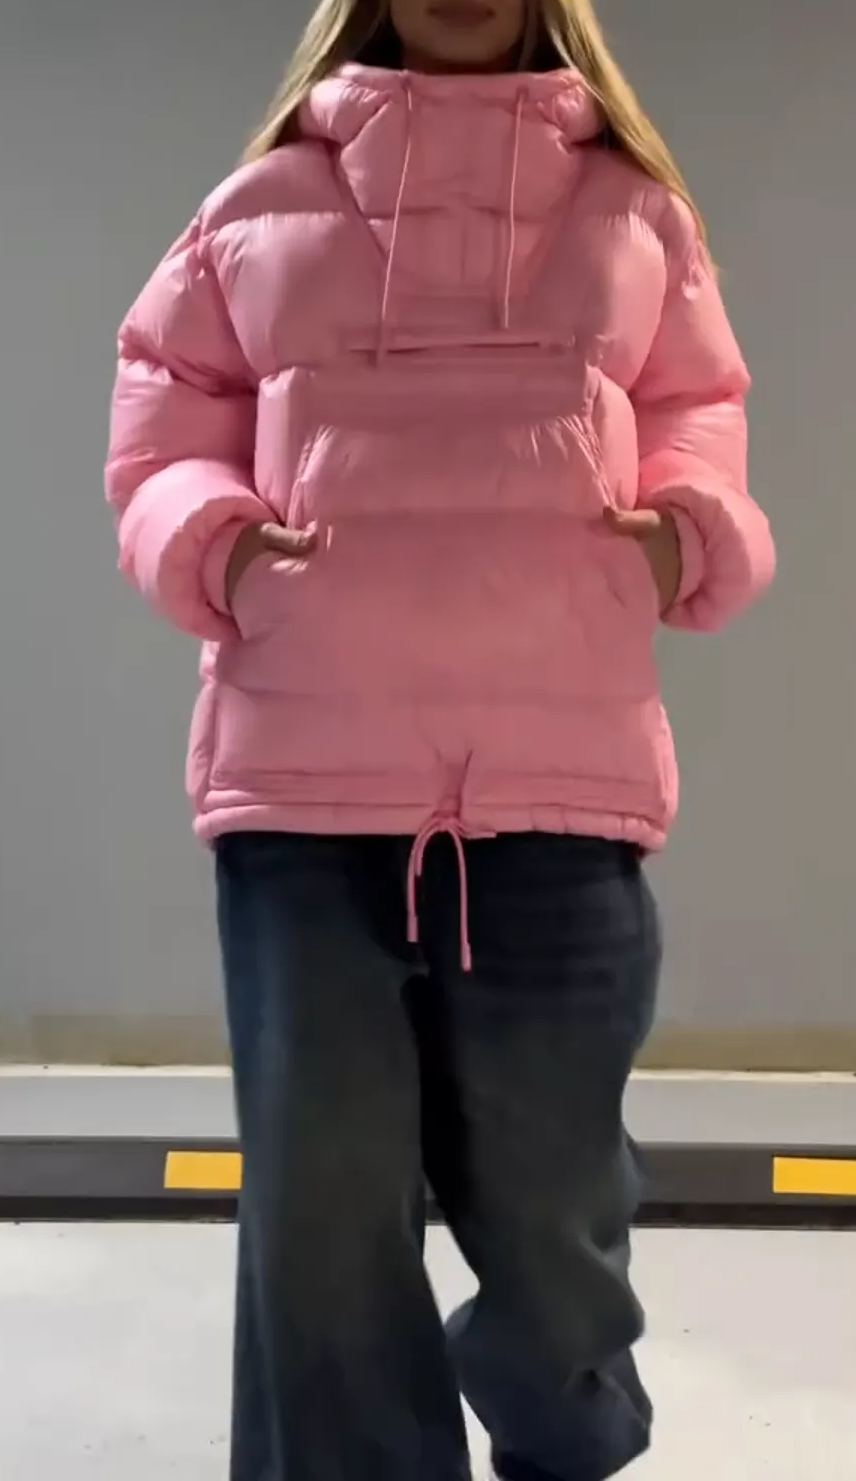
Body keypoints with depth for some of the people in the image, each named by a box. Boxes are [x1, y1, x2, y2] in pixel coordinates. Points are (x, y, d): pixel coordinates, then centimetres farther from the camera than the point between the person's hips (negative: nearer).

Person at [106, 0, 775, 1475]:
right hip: (305, 778, 0)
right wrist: (216, 542, -7)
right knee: (319, 1210, 2)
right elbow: (160, 437, 14)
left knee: (550, 1207, 10)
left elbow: (698, 420, 18)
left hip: (561, 783, 1)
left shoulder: (634, 207, 15)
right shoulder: (263, 203, 12)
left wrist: (693, 529, -3)